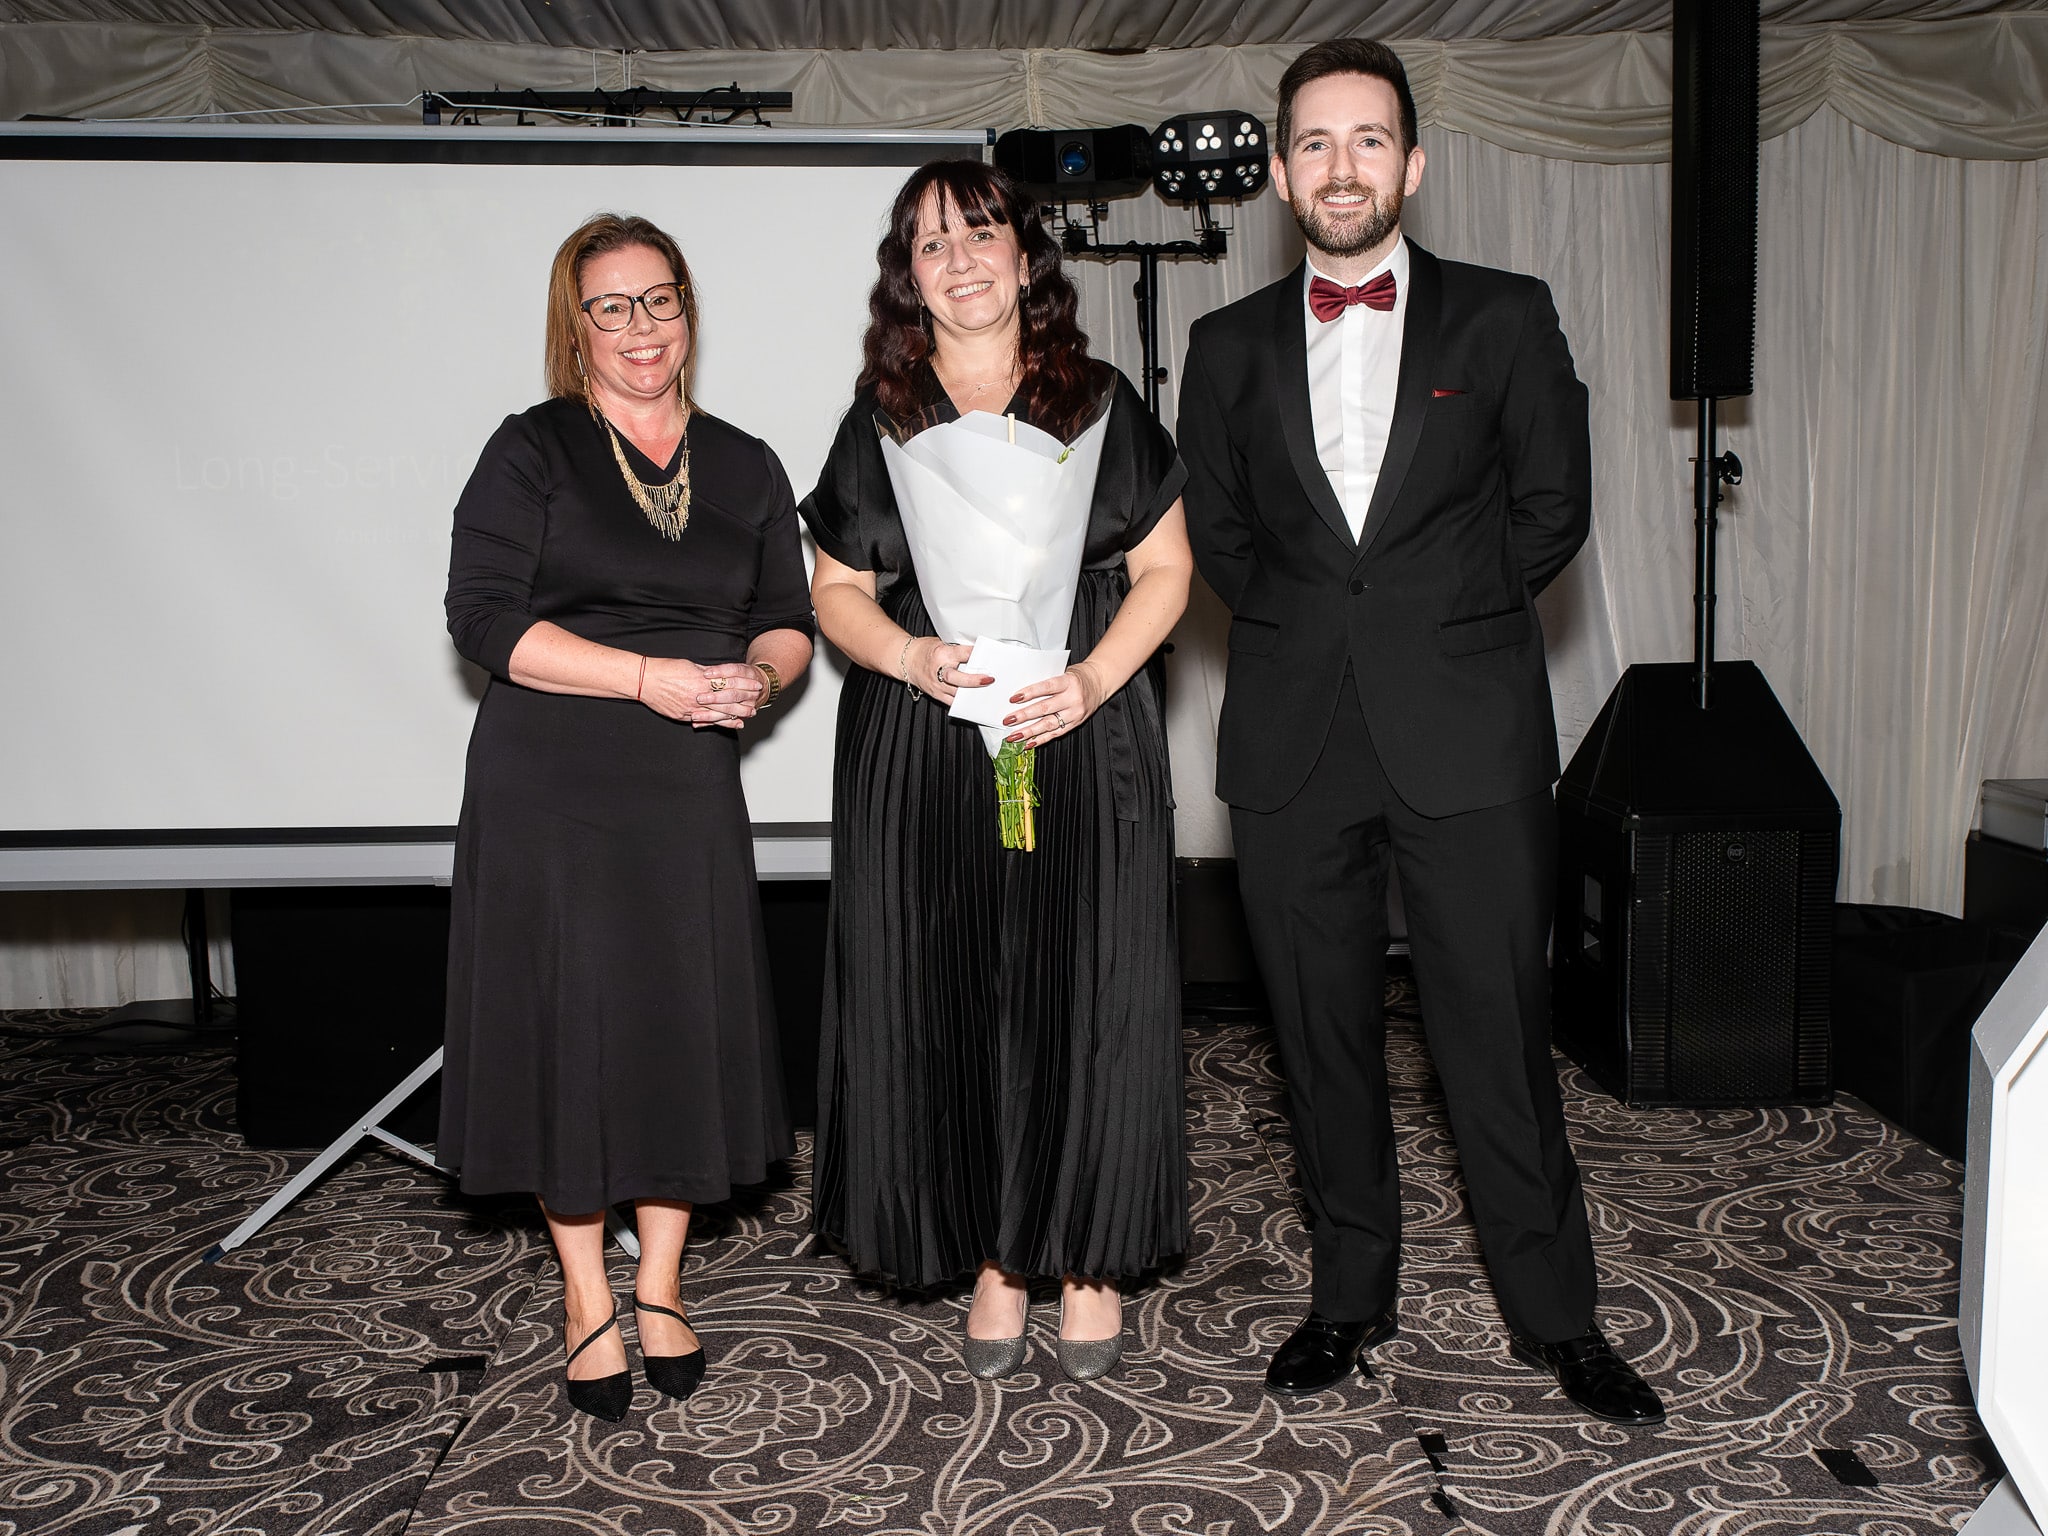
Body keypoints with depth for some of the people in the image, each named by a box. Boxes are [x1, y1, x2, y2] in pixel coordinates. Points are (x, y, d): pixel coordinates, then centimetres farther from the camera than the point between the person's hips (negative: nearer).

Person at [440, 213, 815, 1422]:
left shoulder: (745, 467, 12)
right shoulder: (532, 451, 0)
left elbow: (791, 622, 15)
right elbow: (484, 616, -9)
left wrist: (755, 676, -9)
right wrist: (654, 676, -16)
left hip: (691, 788, 3)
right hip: (549, 786, -3)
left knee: (687, 1027, 4)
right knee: (566, 1025, 1)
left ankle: (662, 1285, 22)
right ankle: (587, 1300, 17)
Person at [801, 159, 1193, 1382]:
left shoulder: (1099, 402, 5)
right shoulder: (881, 422, 9)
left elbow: (1166, 567, 4)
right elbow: (837, 590, 10)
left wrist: (1094, 679, -12)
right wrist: (911, 659, -10)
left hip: (1084, 745, -1)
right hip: (922, 755, 1)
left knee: (1084, 996, 1)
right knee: (946, 1001, 3)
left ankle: (1087, 1255, 17)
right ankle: (992, 1258, 18)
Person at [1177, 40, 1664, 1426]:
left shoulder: (1505, 317, 6)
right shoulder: (1231, 346, 11)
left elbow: (1553, 506, 6)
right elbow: (1217, 532, 14)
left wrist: (1436, 617, 2)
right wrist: (1313, 620, 4)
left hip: (1467, 733, -2)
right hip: (1295, 739, 2)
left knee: (1501, 1036, 1)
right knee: (1325, 1037, 9)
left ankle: (1556, 1316, 18)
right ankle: (1352, 1296, 25)